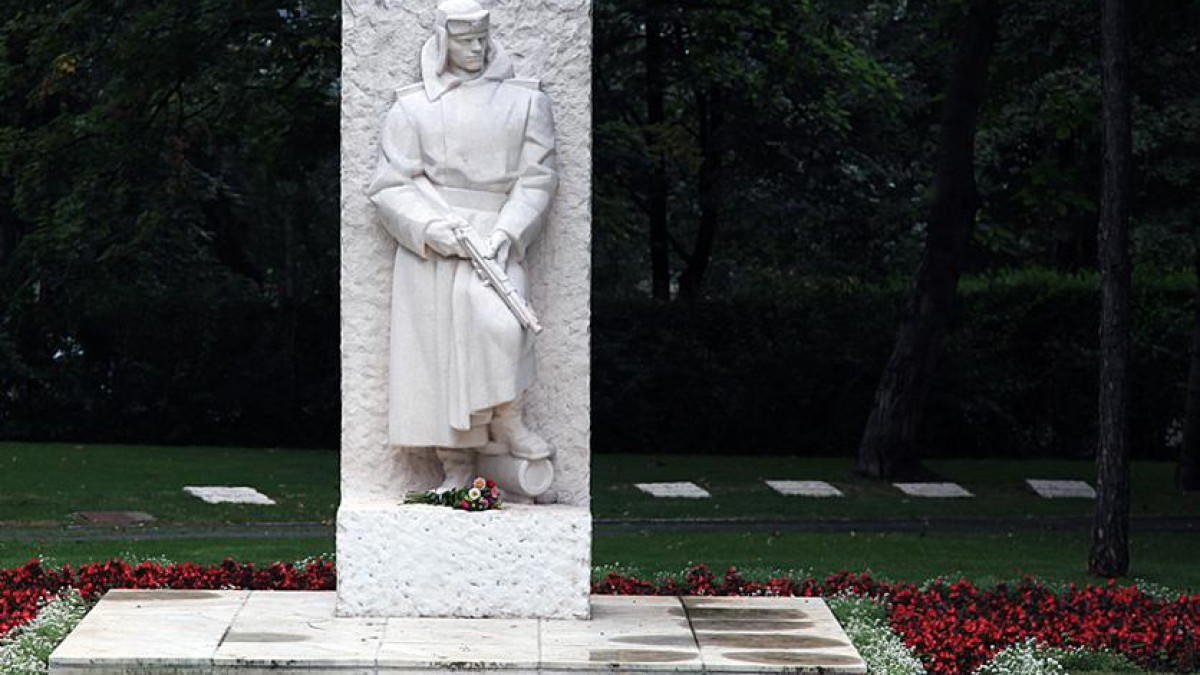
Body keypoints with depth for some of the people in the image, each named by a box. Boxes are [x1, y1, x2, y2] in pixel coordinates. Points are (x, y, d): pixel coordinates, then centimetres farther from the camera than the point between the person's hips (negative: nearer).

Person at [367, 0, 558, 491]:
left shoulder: (525, 102, 11)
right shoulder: (412, 108, 11)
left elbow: (537, 179, 6)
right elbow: (389, 185, 6)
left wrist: (505, 234, -10)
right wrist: (429, 228, -11)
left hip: (498, 241, -1)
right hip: (429, 247, 1)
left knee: (498, 323, -27)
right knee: (437, 348, -7)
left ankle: (506, 423, -8)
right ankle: (456, 469, -1)